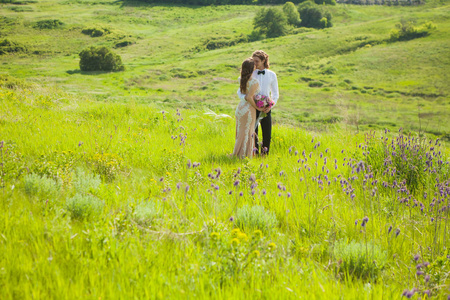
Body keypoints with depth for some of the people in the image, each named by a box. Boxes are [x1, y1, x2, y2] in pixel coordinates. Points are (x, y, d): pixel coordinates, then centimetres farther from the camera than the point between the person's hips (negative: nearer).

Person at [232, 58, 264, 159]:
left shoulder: (242, 79, 3)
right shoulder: (254, 82, -19)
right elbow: (249, 97, -24)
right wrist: (257, 108, -13)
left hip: (240, 107, 7)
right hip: (248, 109, -7)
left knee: (241, 131, 16)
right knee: (247, 132, 3)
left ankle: (238, 154, 23)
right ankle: (244, 155, 9)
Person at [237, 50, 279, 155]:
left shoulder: (272, 75, 6)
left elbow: (275, 94, 12)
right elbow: (240, 92, 4)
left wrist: (271, 106, -6)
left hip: (266, 109, 1)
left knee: (267, 134, 1)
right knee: (253, 133, 1)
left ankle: (265, 154, 15)